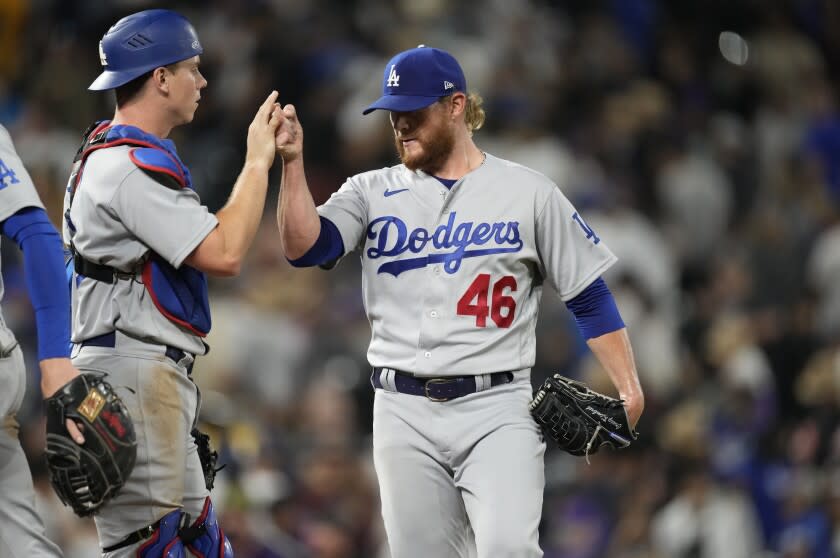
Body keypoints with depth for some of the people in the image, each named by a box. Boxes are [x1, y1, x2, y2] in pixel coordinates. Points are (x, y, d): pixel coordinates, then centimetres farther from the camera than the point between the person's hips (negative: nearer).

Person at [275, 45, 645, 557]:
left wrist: (629, 389, -4)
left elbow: (589, 297, 5)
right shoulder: (372, 193, 9)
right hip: (404, 413, 3)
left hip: (496, 406, -3)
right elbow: (304, 247, -6)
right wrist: (293, 163, -18)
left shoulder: (529, 193, 4)